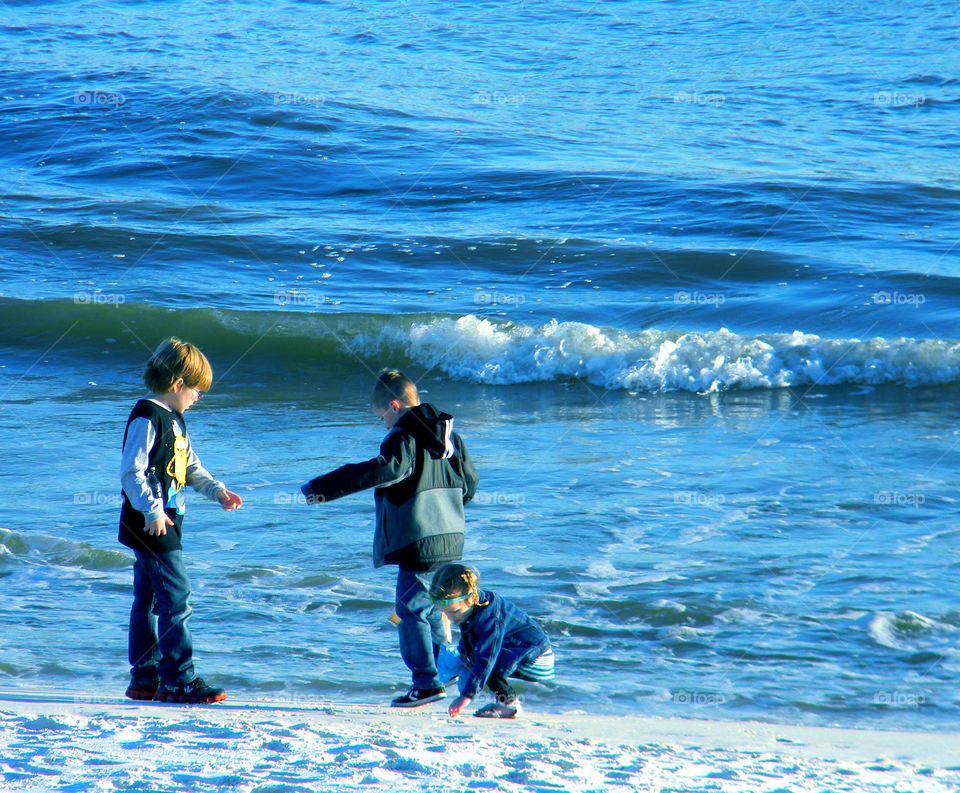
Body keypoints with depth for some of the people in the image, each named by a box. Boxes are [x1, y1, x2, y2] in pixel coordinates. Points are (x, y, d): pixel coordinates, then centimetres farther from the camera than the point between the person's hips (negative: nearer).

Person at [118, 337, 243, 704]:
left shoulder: (173, 419, 17)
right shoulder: (146, 418, -14)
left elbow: (191, 467, 23)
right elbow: (131, 472, -21)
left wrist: (217, 491, 9)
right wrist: (152, 510, -29)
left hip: (165, 524, 10)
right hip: (150, 526, -10)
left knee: (148, 601, 14)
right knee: (176, 597, -12)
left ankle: (145, 679, 20)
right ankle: (178, 679, -12)